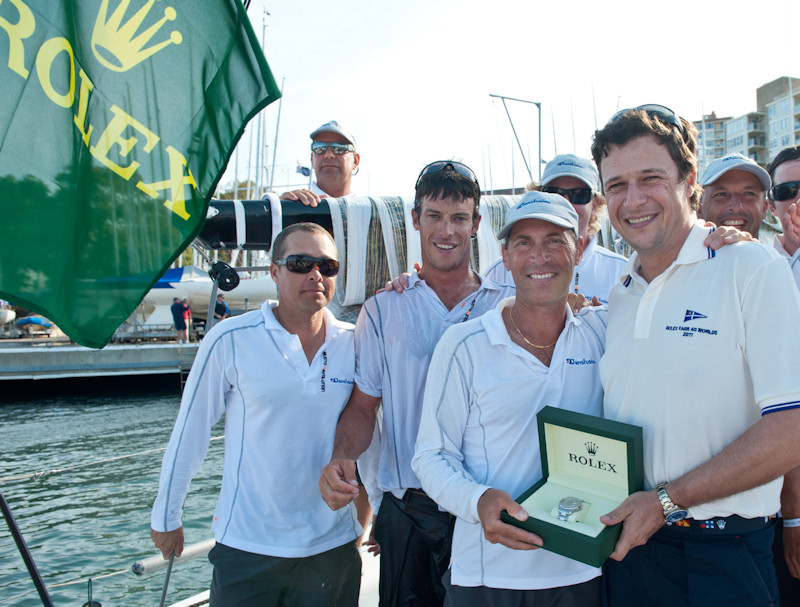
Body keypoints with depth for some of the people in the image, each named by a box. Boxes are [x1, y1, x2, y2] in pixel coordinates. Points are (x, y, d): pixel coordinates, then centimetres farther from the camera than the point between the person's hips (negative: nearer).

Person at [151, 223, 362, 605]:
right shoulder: (230, 340, -11)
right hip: (247, 549, -2)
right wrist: (165, 517, 6)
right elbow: (189, 433, -2)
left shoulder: (354, 343, -2)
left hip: (333, 545, 3)